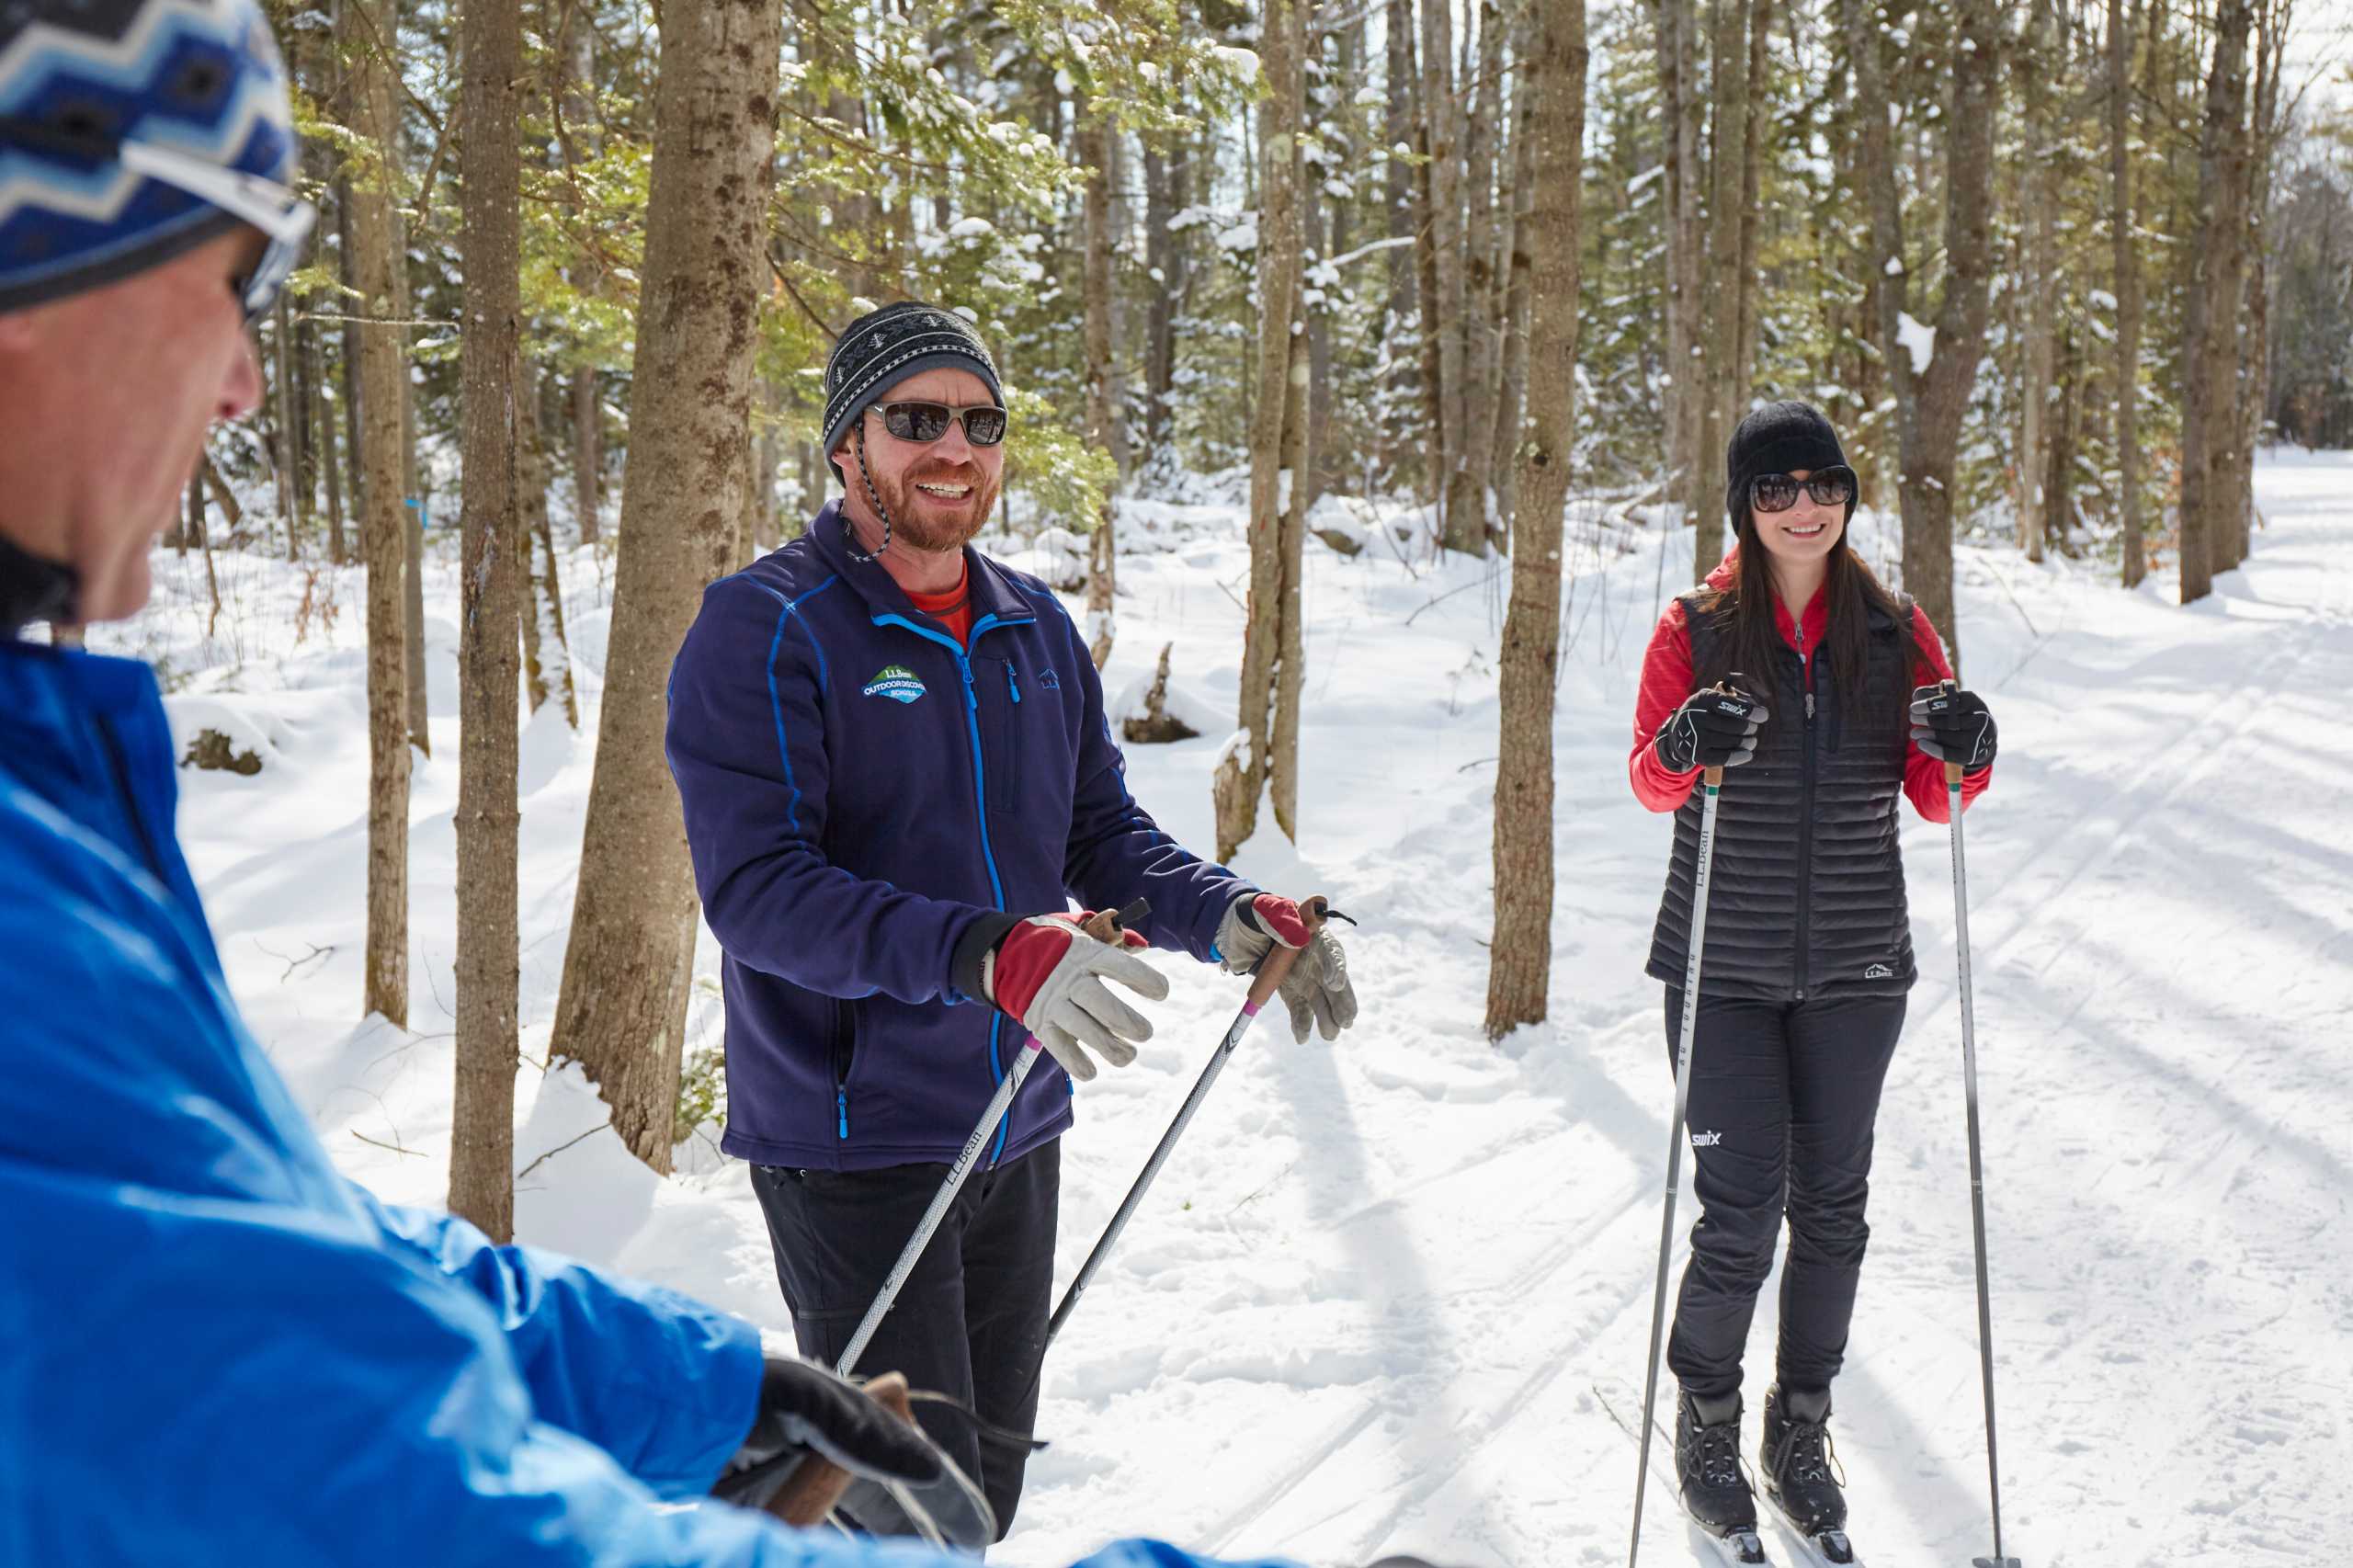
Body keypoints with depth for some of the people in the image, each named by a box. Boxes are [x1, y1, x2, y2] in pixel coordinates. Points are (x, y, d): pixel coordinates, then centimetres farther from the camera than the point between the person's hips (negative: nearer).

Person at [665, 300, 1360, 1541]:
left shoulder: (1037, 630, 9)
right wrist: (987, 955, -36)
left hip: (1017, 1136, 7)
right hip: (853, 1146, -7)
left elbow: (1103, 836, 12)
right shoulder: (764, 630, -13)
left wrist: (1228, 915, -10)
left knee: (990, 1476, 17)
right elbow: (755, 890, -23)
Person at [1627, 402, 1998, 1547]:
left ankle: (1801, 1429, 28)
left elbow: (1931, 798, 2)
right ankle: (1704, 1422, 20)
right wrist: (1686, 748, -31)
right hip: (1725, 969, -2)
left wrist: (1962, 756, -20)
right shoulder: (1697, 629, -3)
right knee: (1741, 1215, -4)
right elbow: (1648, 781, -9)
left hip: (1855, 972, 3)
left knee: (1831, 1209, 10)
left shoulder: (1895, 632, 3)